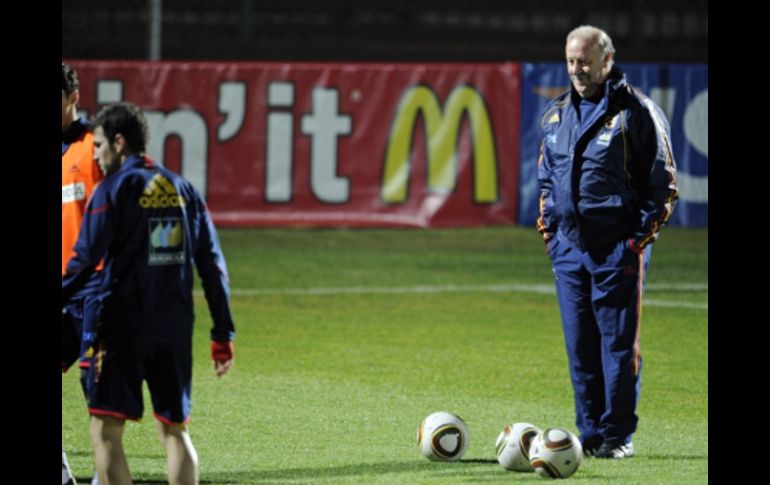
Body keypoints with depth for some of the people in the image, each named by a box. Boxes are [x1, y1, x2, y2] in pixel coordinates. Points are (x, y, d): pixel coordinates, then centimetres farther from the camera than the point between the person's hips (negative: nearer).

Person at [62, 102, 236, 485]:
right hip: (175, 331, 5)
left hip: (122, 328, -5)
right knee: (174, 431, 12)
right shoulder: (184, 190, 12)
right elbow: (212, 266, 11)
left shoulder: (113, 189, -5)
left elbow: (84, 262, -11)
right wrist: (223, 335, 14)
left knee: (106, 432, -2)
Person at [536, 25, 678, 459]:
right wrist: (550, 229, 14)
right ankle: (590, 434, 13)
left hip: (618, 250, -6)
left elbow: (663, 184, -5)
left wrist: (639, 240, -10)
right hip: (569, 248, 6)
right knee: (580, 347, 6)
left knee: (618, 345, -4)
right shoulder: (556, 115, 13)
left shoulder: (636, 112, -6)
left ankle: (617, 435, 2)